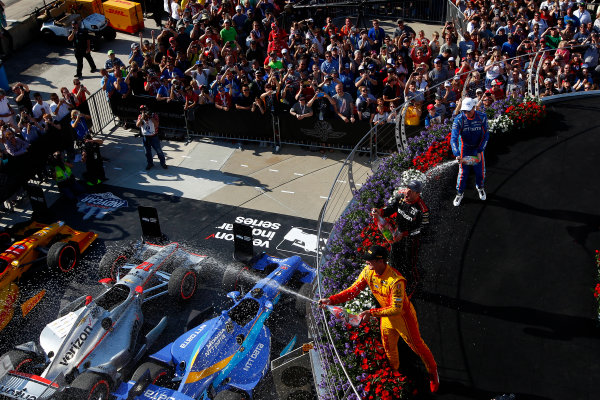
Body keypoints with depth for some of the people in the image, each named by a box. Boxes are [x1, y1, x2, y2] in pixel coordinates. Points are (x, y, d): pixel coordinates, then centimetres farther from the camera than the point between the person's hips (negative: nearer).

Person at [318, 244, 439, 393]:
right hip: (386, 316, 6)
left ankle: (433, 372, 40)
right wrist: (331, 300, -24)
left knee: (417, 346, 14)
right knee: (388, 347, 24)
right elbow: (353, 290, -13)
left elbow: (396, 309, -36)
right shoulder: (367, 272, -17)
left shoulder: (396, 281, -39)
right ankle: (394, 371, 52)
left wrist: (371, 313, -41)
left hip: (403, 317, -6)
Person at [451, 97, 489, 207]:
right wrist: (457, 154, -40)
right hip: (464, 148, -2)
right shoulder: (459, 119, -22)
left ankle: (480, 187, 37)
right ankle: (460, 193, 17)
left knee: (480, 171, 7)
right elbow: (453, 138, -27)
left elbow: (486, 135, -8)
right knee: (463, 172, -3)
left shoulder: (482, 117, -16)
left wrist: (479, 151, -16)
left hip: (478, 148, 2)